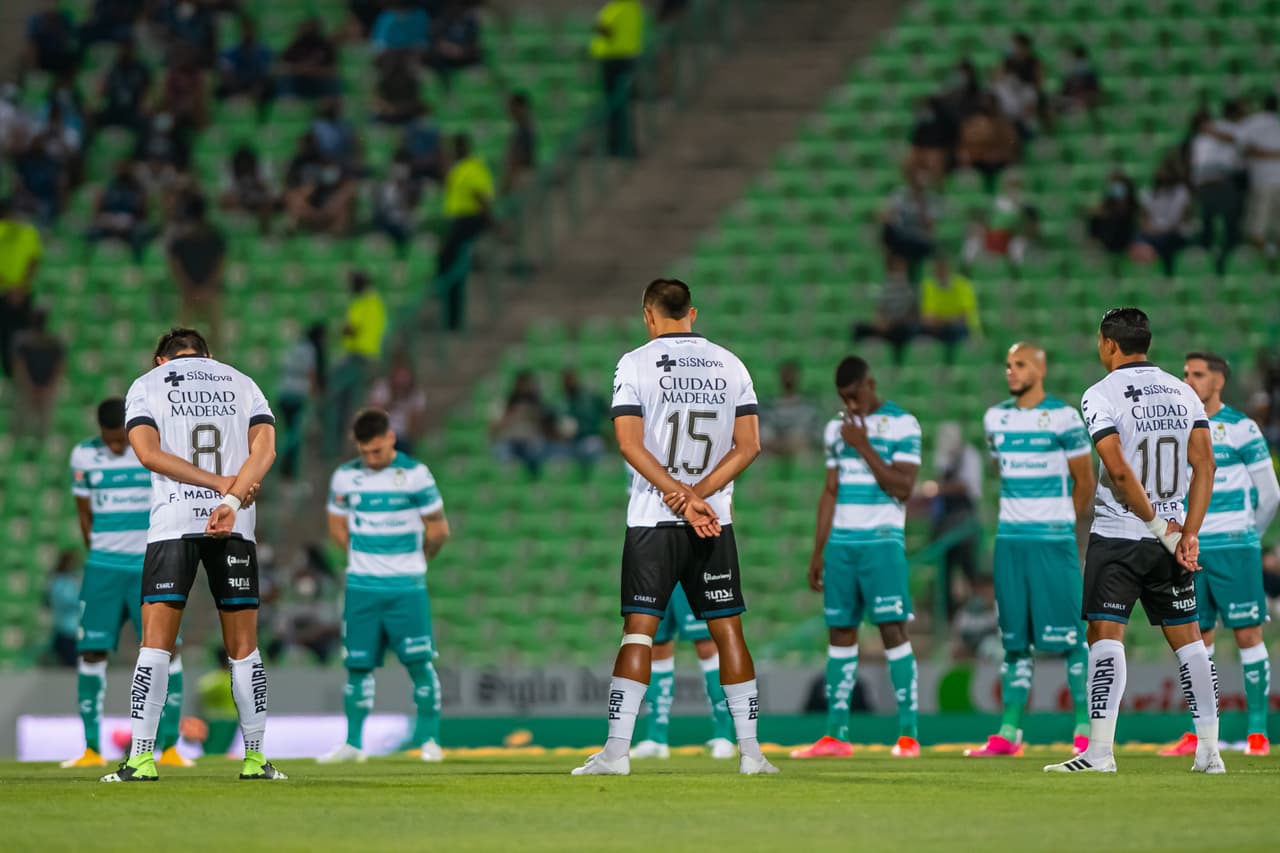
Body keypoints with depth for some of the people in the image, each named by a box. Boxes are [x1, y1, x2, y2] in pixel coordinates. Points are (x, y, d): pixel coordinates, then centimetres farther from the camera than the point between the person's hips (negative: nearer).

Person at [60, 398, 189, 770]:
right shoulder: (84, 457, 1)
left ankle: (169, 746, 0)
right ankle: (92, 749, -1)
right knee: (91, 652, -6)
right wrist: (100, 557, 7)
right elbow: (84, 514, 11)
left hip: (150, 567, -1)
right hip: (103, 568, 1)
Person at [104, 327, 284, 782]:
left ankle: (142, 758, -10)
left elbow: (148, 451, -6)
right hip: (236, 526, 2)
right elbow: (264, 446, -1)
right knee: (243, 648, 7)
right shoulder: (242, 383, 16)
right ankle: (255, 759, 8)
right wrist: (231, 499, -14)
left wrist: (223, 484, -8)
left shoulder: (146, 384, 10)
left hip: (173, 524, -2)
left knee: (156, 643, -2)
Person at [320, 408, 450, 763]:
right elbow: (337, 528, 16)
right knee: (357, 664, 3)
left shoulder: (414, 474, -6)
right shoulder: (345, 477, 3)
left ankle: (429, 739, 3)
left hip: (406, 587, -3)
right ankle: (353, 743, 9)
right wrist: (365, 558, 12)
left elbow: (438, 529, 1)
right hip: (361, 587, 3)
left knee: (419, 662, -6)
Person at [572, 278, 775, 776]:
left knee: (638, 630, -2)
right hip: (716, 520, 2)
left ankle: (617, 750, -8)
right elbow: (748, 445, 2)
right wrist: (697, 496, -6)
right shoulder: (730, 365, 8)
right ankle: (750, 752, 4)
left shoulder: (635, 364, -2)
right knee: (728, 630, 6)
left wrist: (684, 499, -12)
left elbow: (631, 444, -10)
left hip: (652, 518, -2)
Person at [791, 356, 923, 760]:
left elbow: (902, 487, -10)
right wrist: (817, 551, 16)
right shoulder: (837, 429, 14)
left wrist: (863, 447, -12)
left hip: (882, 543, -6)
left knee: (893, 630, -10)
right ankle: (836, 735, 7)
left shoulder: (901, 425, -3)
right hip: (840, 543, 6)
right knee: (840, 633, 5)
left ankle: (908, 734, -10)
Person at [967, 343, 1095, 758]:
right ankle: (1009, 732, 4)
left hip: (1054, 540, -5)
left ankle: (1085, 728, -1)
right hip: (1010, 538, 5)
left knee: (1068, 636, -5)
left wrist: (1064, 528, 8)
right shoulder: (995, 418, 10)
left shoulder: (1063, 418, -6)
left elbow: (1084, 483, 1)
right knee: (1015, 638, 5)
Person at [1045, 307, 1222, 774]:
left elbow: (1120, 471, -18)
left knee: (1106, 633, -6)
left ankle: (1100, 750, -15)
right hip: (1168, 535, 5)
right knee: (1188, 636, 10)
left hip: (1117, 536, -5)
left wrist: (1161, 527, -11)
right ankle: (1210, 751, 8)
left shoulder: (1101, 395, -9)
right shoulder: (1183, 392, 8)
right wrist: (1187, 534, -3)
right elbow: (1204, 464, 0)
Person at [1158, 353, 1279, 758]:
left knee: (1247, 634, -5)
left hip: (1235, 549, -4)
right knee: (1197, 638, 4)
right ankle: (1200, 733, 8)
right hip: (1191, 552, 4)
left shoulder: (1241, 429, -4)